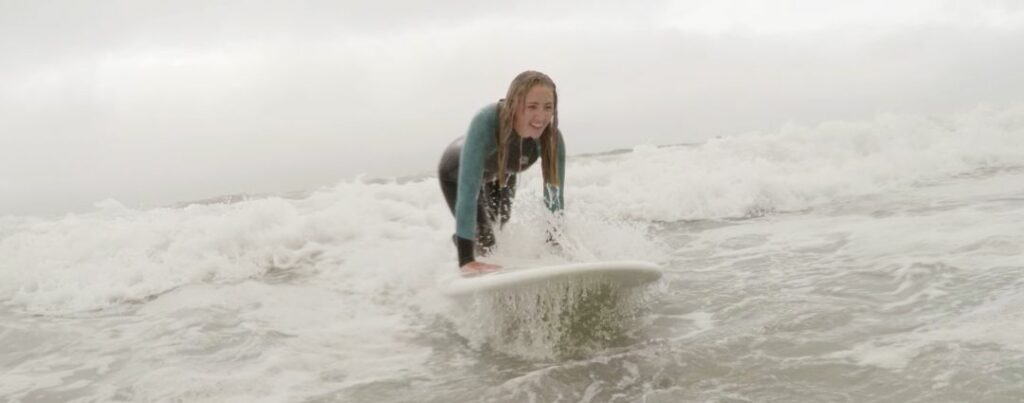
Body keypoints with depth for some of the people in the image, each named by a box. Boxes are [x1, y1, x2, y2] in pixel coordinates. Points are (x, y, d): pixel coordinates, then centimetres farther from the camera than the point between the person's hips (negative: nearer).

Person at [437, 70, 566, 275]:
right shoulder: (486, 123, -47)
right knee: (483, 242, -8)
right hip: (457, 173, -3)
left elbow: (554, 197, -26)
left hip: (502, 175, 4)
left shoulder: (551, 138, -35)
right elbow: (468, 189, -50)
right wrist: (466, 260, -54)